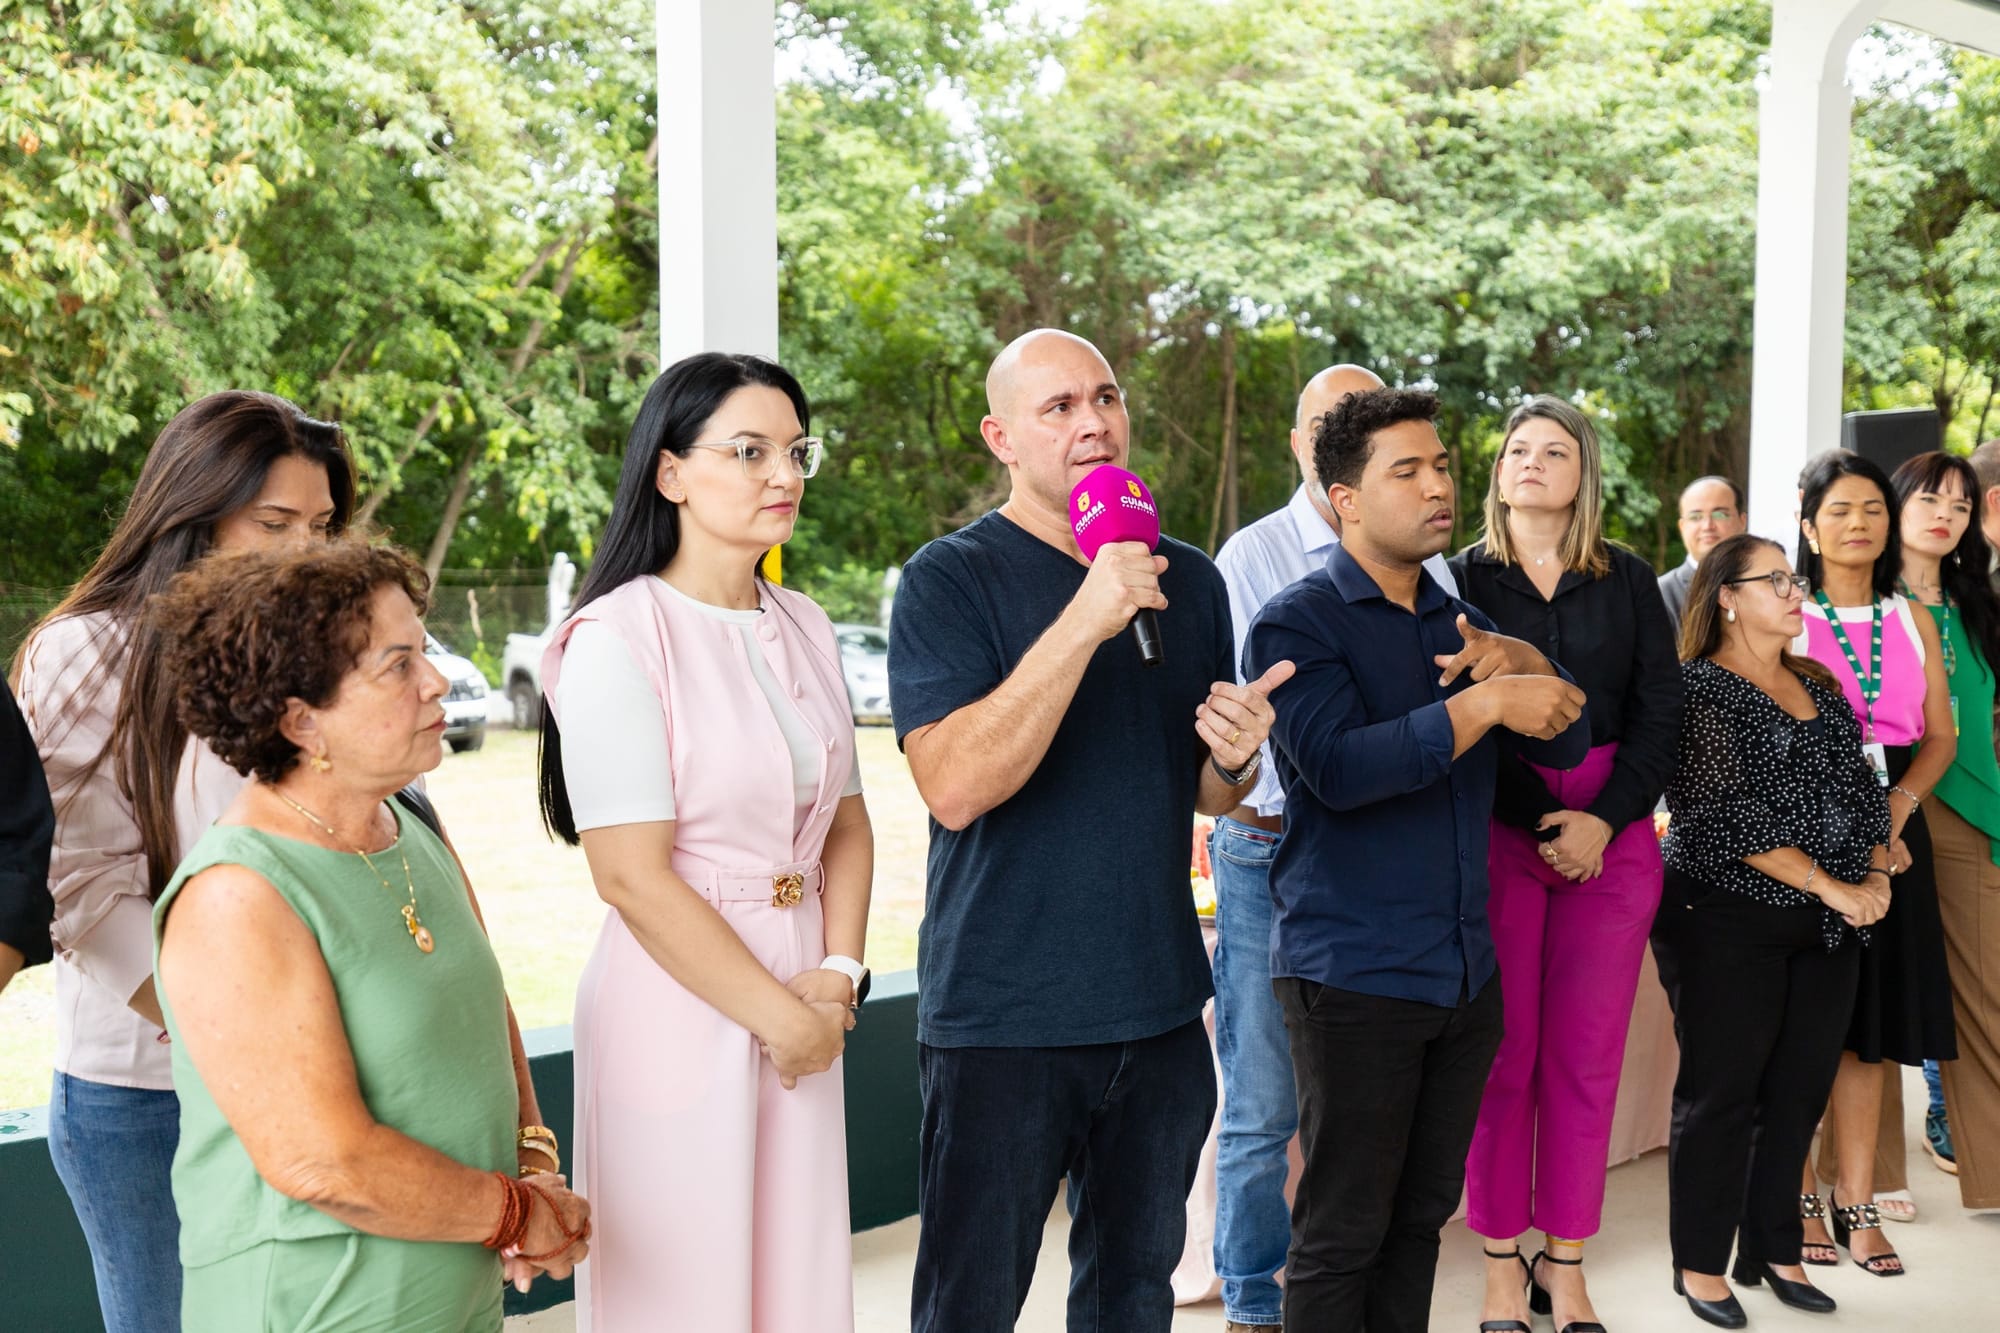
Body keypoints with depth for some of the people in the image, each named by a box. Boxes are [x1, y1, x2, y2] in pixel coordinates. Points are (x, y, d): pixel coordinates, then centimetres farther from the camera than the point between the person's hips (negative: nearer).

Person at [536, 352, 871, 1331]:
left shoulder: (805, 629, 8)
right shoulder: (616, 640, -13)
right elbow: (633, 876, -17)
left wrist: (837, 978, -3)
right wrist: (780, 1017, -13)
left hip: (804, 1011, 6)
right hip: (680, 1013, -6)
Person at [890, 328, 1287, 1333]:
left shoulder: (1188, 581, 9)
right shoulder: (951, 579, -8)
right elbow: (954, 787, -22)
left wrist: (1235, 759, -7)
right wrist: (1085, 620, -27)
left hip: (1160, 1009, 5)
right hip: (1004, 1015, -5)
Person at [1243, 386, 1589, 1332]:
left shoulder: (1460, 625, 14)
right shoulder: (1297, 624, -8)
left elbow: (1565, 742, 9)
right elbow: (1340, 766, -23)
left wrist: (1518, 661, -9)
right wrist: (1487, 701, -22)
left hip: (1465, 969, 7)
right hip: (1354, 974, -7)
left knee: (1421, 1217, 16)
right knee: (1341, 1235, 0)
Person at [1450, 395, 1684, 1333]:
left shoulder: (1628, 581, 11)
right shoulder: (1462, 578, 4)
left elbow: (1660, 711, 6)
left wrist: (1605, 818, -8)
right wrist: (1537, 826, -11)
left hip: (1613, 840, 2)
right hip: (1495, 834, -2)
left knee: (1588, 1058, 4)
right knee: (1503, 1055, 0)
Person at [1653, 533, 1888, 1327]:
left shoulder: (1818, 687, 14)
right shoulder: (1697, 689, -9)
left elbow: (1861, 789, 16)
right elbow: (1729, 814, -17)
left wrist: (1876, 874, -1)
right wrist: (1829, 886, -16)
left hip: (1827, 929, 7)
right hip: (1727, 922, -6)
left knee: (1799, 1091, 10)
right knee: (1722, 1094, 1)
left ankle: (1774, 1250, 23)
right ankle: (1701, 1264, 12)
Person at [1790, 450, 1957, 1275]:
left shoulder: (1913, 620, 13)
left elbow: (1940, 735, 10)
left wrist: (1898, 805, -8)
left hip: (1889, 835, 4)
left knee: (1869, 1028, 5)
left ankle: (1857, 1205, 11)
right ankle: (1799, 1200, 8)